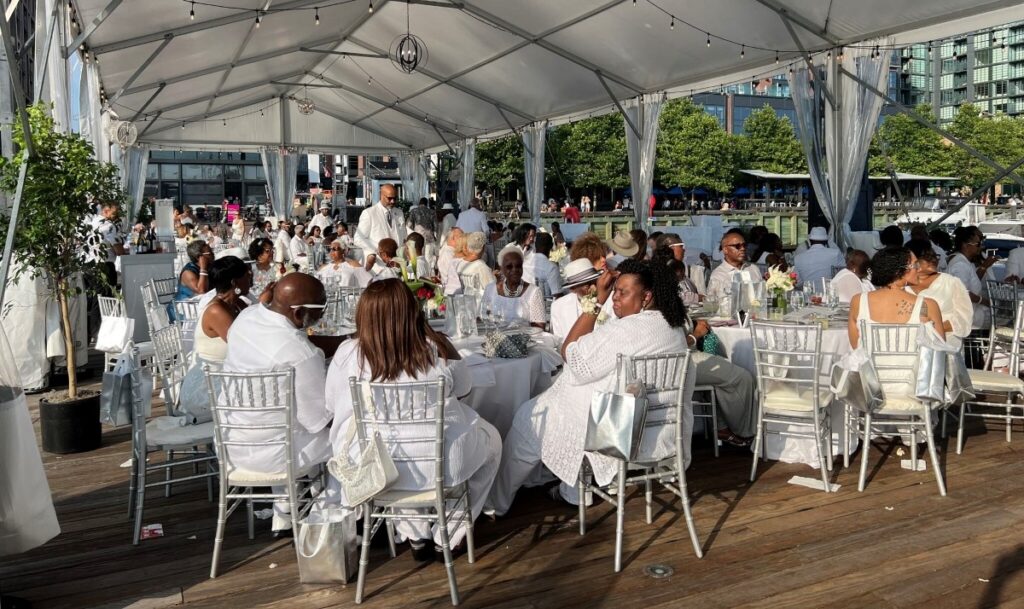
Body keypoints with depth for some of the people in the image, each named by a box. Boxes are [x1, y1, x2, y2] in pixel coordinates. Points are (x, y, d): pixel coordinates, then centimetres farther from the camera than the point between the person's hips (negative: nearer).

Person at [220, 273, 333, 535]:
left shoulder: (247, 315, -6)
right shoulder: (302, 354, -29)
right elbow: (319, 419, -19)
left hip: (229, 443, 7)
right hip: (269, 455, -7)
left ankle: (282, 517, 41)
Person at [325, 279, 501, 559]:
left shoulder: (347, 353, -11)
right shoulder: (437, 348, -11)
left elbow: (331, 405, 5)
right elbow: (463, 388, 8)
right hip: (440, 465, -1)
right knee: (490, 439, 28)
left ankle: (416, 535, 34)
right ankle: (448, 535, 30)